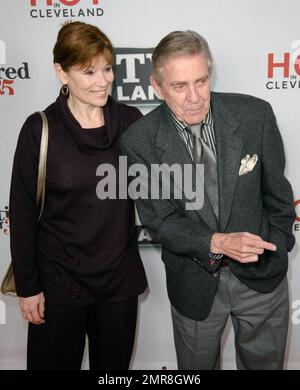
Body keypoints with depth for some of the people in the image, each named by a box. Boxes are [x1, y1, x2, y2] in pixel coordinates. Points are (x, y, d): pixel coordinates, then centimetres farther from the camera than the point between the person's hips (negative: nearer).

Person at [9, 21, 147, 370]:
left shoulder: (130, 121, -5)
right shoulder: (40, 130, -11)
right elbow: (23, 215, -6)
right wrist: (27, 287, -4)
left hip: (120, 279, 2)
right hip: (58, 283, -2)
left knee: (114, 365, 20)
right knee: (56, 363, 17)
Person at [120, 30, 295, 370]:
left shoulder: (255, 114, -15)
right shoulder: (139, 141, -18)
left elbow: (276, 190, -2)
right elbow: (159, 220, -14)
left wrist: (277, 249, 5)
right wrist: (216, 242, -30)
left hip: (261, 274, 1)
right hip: (195, 283, -1)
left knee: (265, 362, 24)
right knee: (196, 366, 23)